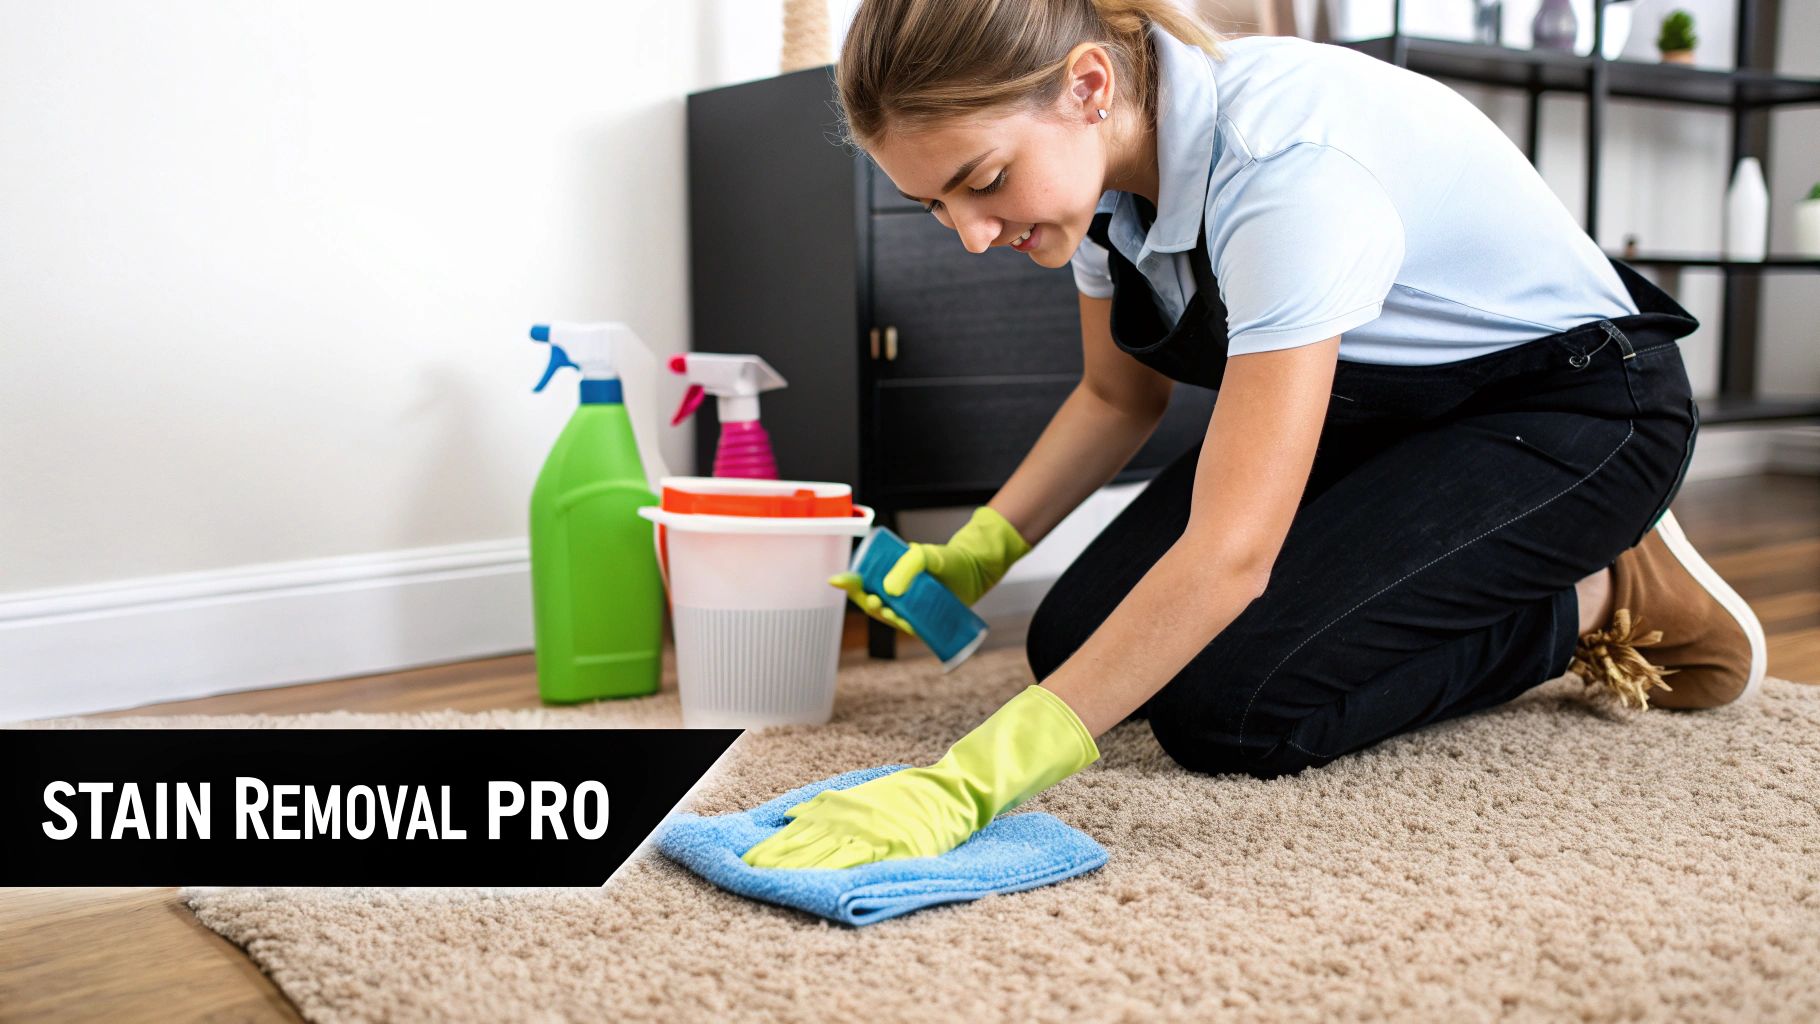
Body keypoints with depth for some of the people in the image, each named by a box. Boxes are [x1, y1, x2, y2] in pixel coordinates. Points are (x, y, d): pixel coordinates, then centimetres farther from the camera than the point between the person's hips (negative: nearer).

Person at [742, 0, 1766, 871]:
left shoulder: (1285, 160, -38)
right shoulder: (1091, 154, -12)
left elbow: (1229, 550, -43)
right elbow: (1121, 396, 5)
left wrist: (970, 780, -46)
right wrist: (977, 553, -9)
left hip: (1579, 408, -8)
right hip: (1367, 404, 8)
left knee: (1226, 705, -22)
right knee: (1078, 641, -5)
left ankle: (1603, 598, 0)